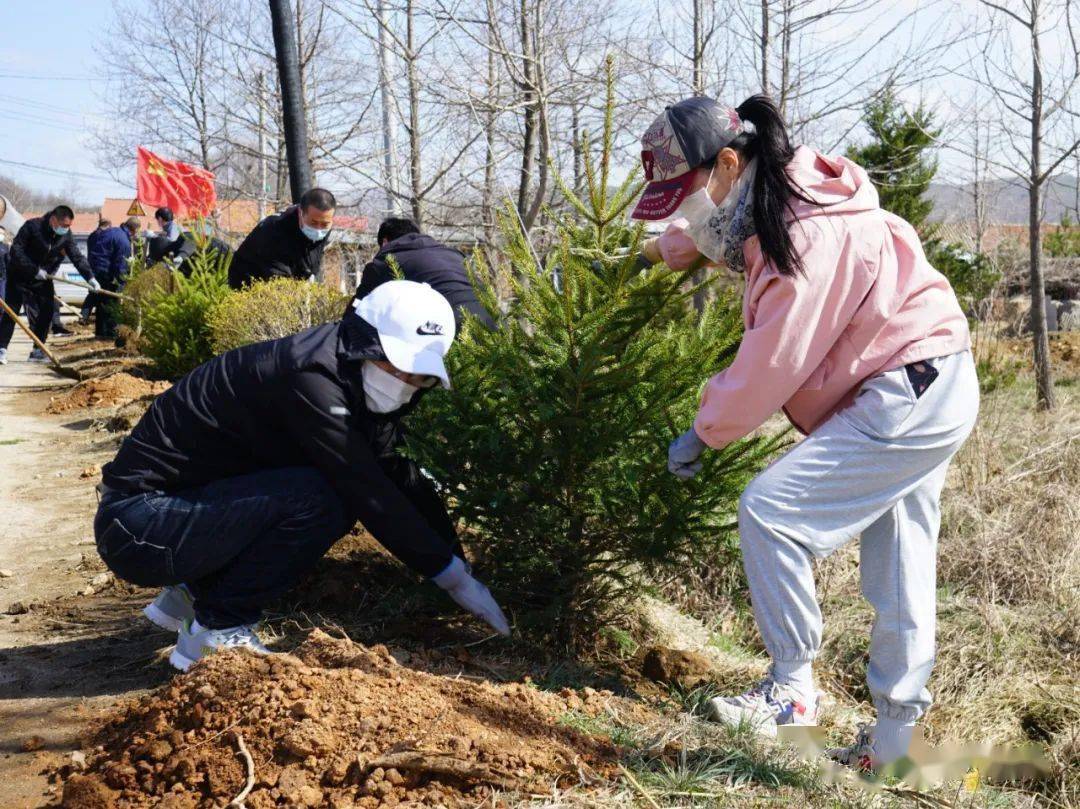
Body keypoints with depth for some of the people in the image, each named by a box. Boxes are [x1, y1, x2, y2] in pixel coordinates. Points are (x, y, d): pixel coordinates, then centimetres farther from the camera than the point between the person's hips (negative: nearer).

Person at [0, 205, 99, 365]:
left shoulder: (66, 235, -8)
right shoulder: (32, 226, -22)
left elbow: (77, 257, -12)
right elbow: (16, 250, -22)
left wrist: (90, 278, -24)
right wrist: (34, 270, -28)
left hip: (43, 278, 5)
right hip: (20, 275, -5)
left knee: (46, 312, -2)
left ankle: (37, 351, 7)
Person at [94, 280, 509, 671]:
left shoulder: (352, 384, 4)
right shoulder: (309, 379, -24)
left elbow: (399, 476, 9)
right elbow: (371, 494, -23)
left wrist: (459, 558, 5)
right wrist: (454, 576, -16)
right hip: (140, 524, -9)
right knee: (315, 498, -25)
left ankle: (195, 593, 13)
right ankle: (217, 632, -9)